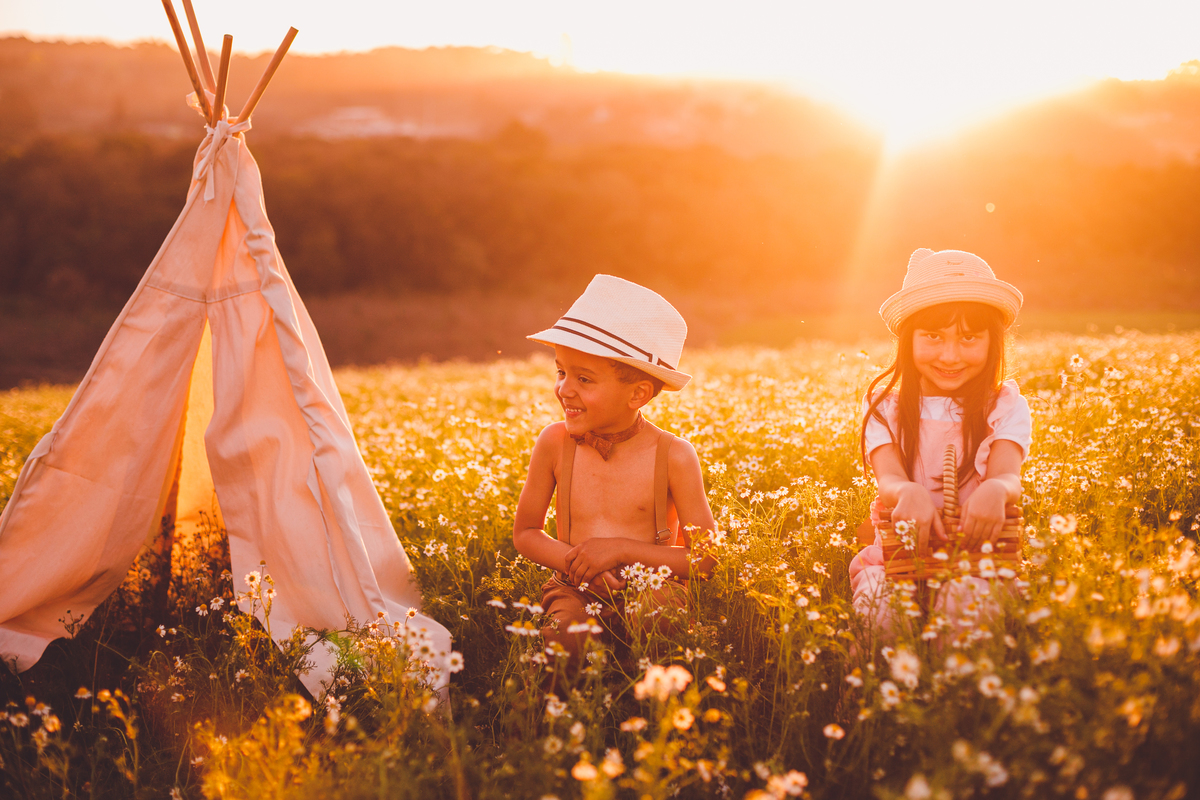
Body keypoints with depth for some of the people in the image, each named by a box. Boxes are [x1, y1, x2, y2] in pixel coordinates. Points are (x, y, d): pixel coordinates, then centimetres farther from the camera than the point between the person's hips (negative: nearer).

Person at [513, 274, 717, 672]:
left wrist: (621, 549, -15)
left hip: (651, 589, -1)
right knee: (567, 634, -33)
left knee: (660, 612, -35)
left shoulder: (674, 456, -7)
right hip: (577, 592, 1)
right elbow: (525, 532, 11)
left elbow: (708, 557, -6)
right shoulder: (554, 442, 0)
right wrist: (572, 561, -10)